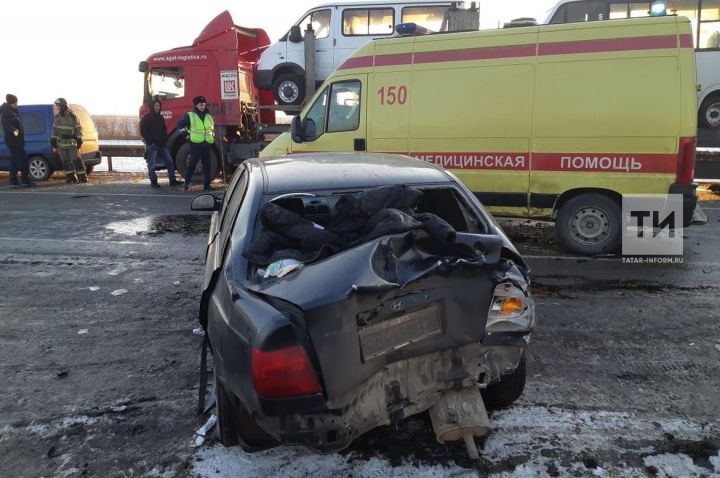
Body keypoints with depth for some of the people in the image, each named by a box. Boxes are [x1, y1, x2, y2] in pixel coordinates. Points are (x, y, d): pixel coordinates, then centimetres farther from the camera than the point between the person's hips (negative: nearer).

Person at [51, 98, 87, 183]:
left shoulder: (72, 116, -3)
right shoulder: (57, 117, 10)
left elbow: (78, 129, -1)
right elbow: (54, 131, 14)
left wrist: (79, 141, -6)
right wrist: (54, 144, 10)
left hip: (71, 143, -5)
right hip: (61, 143, 5)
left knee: (76, 160, -8)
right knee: (66, 161, 5)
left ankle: (82, 177, -4)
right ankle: (71, 177, 12)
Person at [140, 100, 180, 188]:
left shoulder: (161, 118, 17)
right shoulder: (146, 118, -2)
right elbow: (143, 132, -7)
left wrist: (164, 140, 6)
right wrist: (150, 142, -13)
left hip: (161, 144, 6)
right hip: (152, 145, -6)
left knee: (169, 161, 1)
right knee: (152, 164, -2)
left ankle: (172, 180, 5)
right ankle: (153, 181, 7)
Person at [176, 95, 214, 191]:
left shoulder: (208, 116, 16)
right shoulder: (190, 115, 0)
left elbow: (212, 128, 29)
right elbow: (180, 125, 1)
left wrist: (212, 136, 14)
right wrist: (187, 133, -4)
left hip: (206, 144, 5)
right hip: (195, 144, -5)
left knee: (207, 165, 4)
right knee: (193, 164, -3)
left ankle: (207, 185, 9)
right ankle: (187, 182, 11)